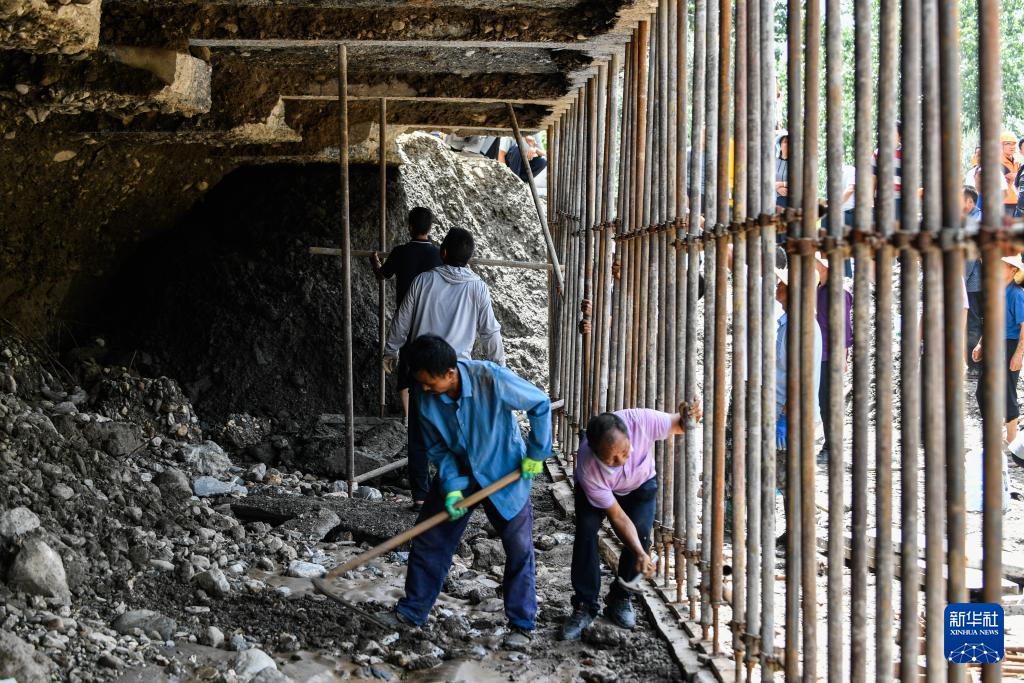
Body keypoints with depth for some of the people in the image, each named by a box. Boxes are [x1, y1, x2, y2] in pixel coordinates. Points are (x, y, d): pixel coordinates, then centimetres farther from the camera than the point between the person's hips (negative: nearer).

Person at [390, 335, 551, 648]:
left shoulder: (491, 379, -31)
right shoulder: (426, 399, -19)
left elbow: (541, 405, -17)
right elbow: (438, 448, -7)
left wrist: (536, 453, -13)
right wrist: (451, 488, -21)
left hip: (504, 475, -3)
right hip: (458, 474, 3)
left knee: (519, 548, -2)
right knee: (428, 539, 5)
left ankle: (522, 624, 11)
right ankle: (412, 611, 20)